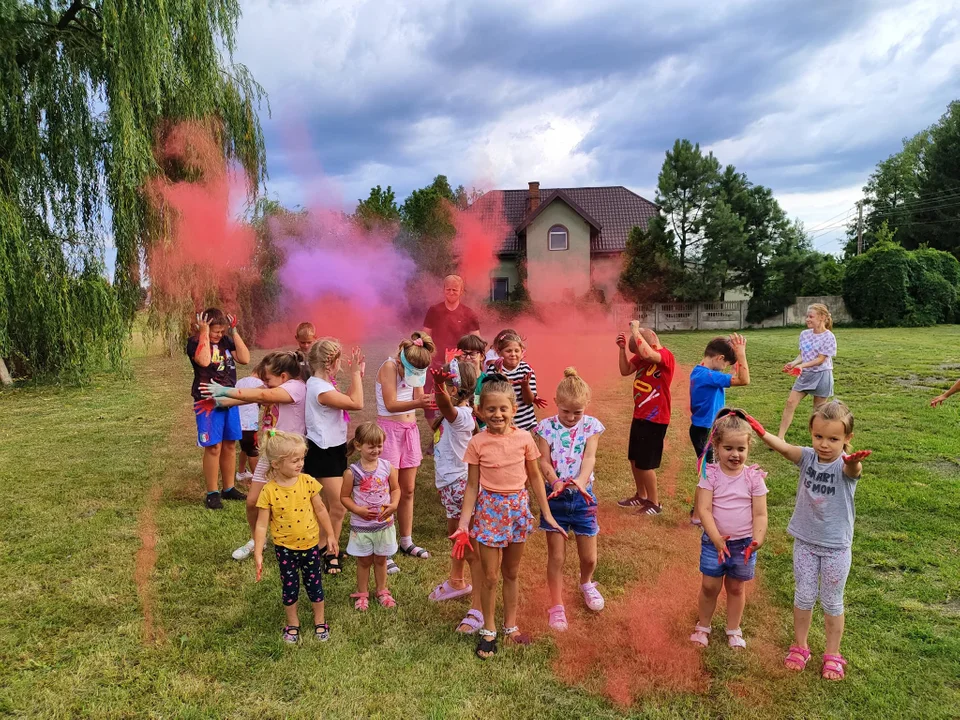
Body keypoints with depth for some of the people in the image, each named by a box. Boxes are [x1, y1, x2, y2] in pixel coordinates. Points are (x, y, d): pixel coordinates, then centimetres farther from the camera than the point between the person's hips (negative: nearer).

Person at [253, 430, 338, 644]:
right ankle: (292, 624, 35)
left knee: (314, 583, 13)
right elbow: (262, 524, -12)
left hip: (310, 544, 1)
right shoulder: (269, 491, -17)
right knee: (289, 586, 13)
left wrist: (330, 535, 5)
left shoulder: (307, 482, -12)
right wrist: (258, 555, -13)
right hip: (285, 547, -1)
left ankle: (320, 622, 33)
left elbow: (320, 510, 0)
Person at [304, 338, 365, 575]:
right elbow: (356, 404, -24)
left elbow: (347, 400, 13)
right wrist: (355, 373, -16)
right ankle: (329, 555, 9)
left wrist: (357, 374, 6)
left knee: (332, 504, 19)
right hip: (324, 452, -10)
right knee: (339, 507, -5)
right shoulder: (320, 389, -24)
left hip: (334, 449, 10)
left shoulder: (323, 384, 6)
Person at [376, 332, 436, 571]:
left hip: (411, 428, 7)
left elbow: (418, 399, 0)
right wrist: (418, 403, -36)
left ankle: (406, 541, 25)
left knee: (408, 489, 12)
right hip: (390, 429, -6)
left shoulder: (417, 370, 3)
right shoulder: (390, 366, -16)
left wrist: (428, 400, -21)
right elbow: (391, 404, -23)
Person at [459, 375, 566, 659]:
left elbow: (535, 477, 3)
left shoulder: (524, 438, -7)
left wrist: (547, 514, 5)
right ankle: (488, 630, 25)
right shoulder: (477, 443, -11)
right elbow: (472, 485, -4)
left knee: (511, 573, 17)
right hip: (490, 509, -2)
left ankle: (510, 625, 34)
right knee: (490, 577, 6)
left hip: (518, 508, 2)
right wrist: (464, 523, -7)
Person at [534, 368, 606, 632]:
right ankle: (556, 606, 22)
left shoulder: (591, 426, -5)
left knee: (589, 557, 11)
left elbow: (589, 457, -17)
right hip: (554, 496, -1)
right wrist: (555, 482, -31)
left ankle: (586, 584, 45)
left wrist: (580, 481, -36)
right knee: (556, 557, 4)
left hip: (582, 496, 1)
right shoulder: (547, 427, -6)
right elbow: (544, 461, -11)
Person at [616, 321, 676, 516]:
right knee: (634, 459, 18)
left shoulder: (666, 356, -21)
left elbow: (647, 354, -41)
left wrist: (635, 330, -30)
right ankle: (641, 496, 35)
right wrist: (623, 349, -6)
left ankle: (654, 503, 16)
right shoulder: (642, 357, 4)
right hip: (639, 416, 9)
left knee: (645, 463, -1)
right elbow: (625, 371, 8)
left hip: (655, 419, -9)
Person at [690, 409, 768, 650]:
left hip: (744, 543, 1)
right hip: (714, 542, -1)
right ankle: (703, 626, 31)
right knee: (710, 586, 9)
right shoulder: (710, 474, -13)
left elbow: (760, 514, -8)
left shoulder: (754, 477, -8)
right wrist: (717, 539, -27)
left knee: (736, 587, 17)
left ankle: (733, 630, 36)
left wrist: (757, 540, -22)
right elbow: (703, 509, -17)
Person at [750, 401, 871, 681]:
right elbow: (784, 447, -29)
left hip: (836, 546, -3)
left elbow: (853, 469, -44)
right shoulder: (807, 457, -10)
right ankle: (799, 646, 35)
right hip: (805, 541, 3)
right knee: (804, 596, 15)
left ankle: (832, 654, 34)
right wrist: (760, 431, -49)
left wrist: (854, 462, -69)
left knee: (831, 602, 14)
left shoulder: (846, 466, -19)